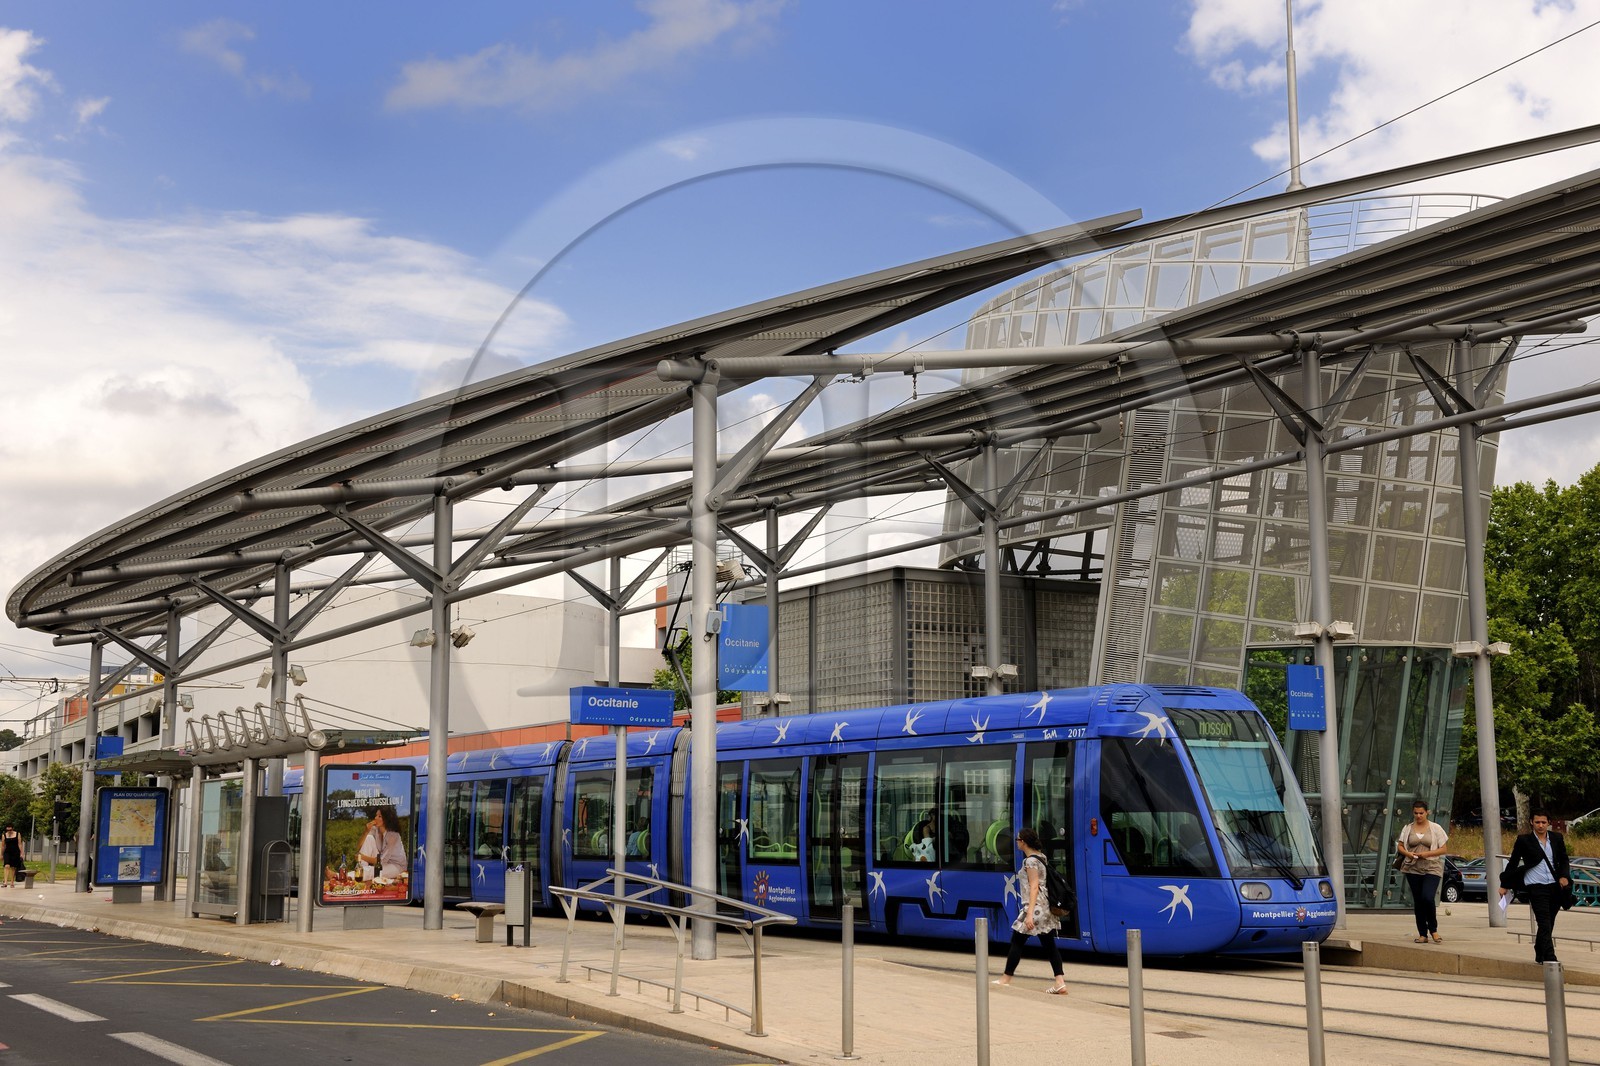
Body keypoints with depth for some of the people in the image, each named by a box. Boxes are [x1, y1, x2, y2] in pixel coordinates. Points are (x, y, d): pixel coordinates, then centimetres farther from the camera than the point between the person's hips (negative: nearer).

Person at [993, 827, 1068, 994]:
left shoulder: (1030, 861, -14)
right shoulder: (1040, 856, 14)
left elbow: (1034, 887, -20)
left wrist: (1030, 913, -24)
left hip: (1035, 907, -9)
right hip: (1046, 908, 9)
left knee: (1017, 941, 2)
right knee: (1049, 944, 5)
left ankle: (1006, 979, 10)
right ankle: (1060, 982, -4)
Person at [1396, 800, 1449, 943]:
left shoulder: (1436, 828, 2)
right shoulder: (1408, 829, 10)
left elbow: (1443, 849, 0)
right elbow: (1400, 846, 12)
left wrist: (1427, 854, -14)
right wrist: (1408, 854, -9)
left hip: (1432, 868, -3)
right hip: (1413, 869, 3)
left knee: (1428, 898, -19)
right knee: (1417, 902, 4)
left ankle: (1433, 930, 2)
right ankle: (1422, 934, 12)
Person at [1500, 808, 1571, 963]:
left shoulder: (1557, 838, 9)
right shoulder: (1524, 840, -1)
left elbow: (1563, 860, 17)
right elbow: (1513, 863, 5)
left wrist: (1564, 876, -2)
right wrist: (1504, 885, 5)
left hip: (1555, 887, 4)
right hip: (1536, 887, -4)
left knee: (1549, 923, 13)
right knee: (1544, 923, -13)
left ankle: (1540, 956, 27)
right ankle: (1549, 957, -19)